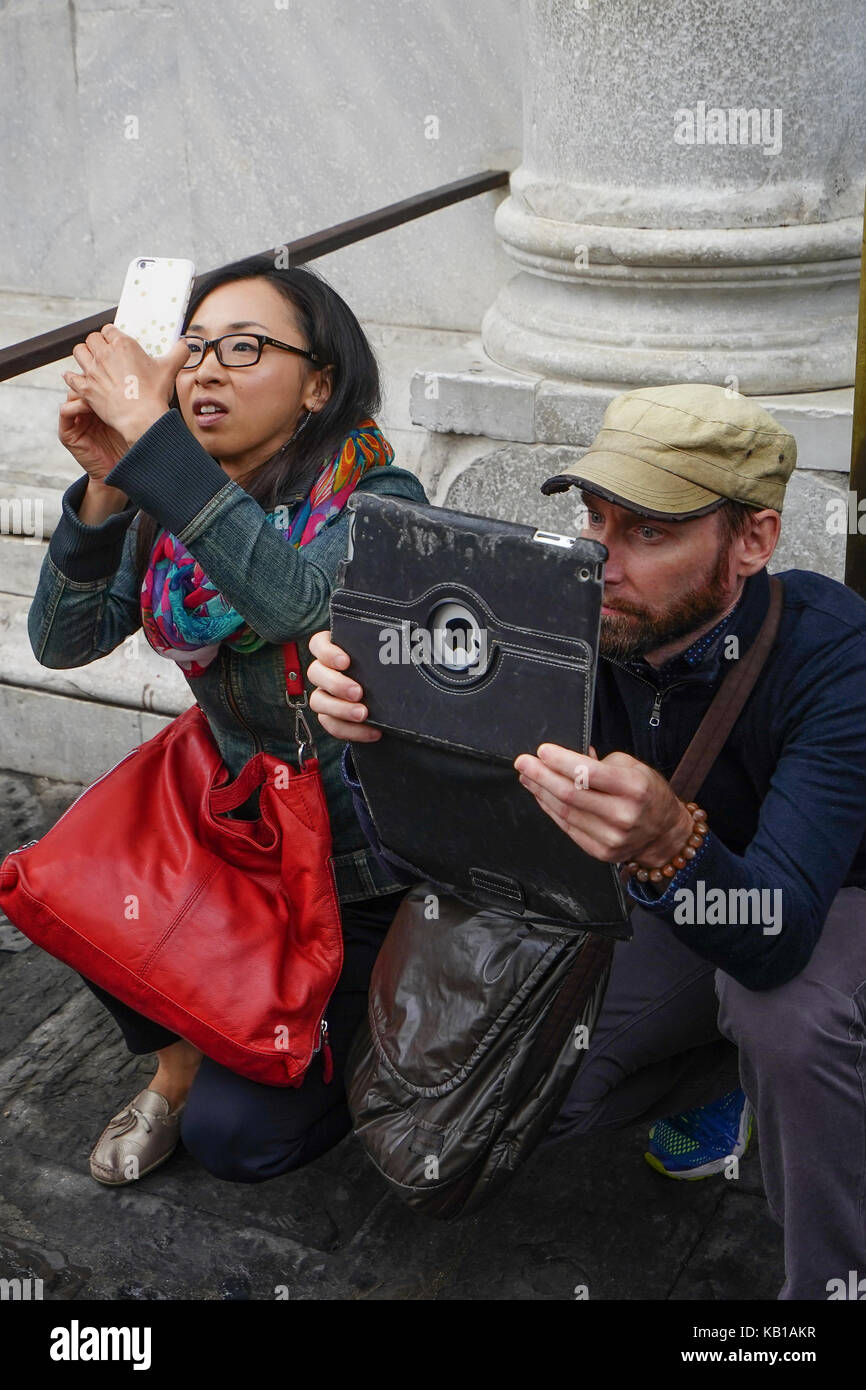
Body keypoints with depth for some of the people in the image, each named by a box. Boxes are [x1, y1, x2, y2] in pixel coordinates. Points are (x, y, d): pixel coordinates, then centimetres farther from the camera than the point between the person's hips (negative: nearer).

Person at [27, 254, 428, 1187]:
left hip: (371, 878, -5)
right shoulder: (169, 506, -4)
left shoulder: (376, 500, -21)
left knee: (233, 1134, -6)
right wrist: (106, 487, -26)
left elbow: (292, 597, -42)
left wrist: (152, 436, -40)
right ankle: (180, 1057, 13)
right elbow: (63, 640, -12)